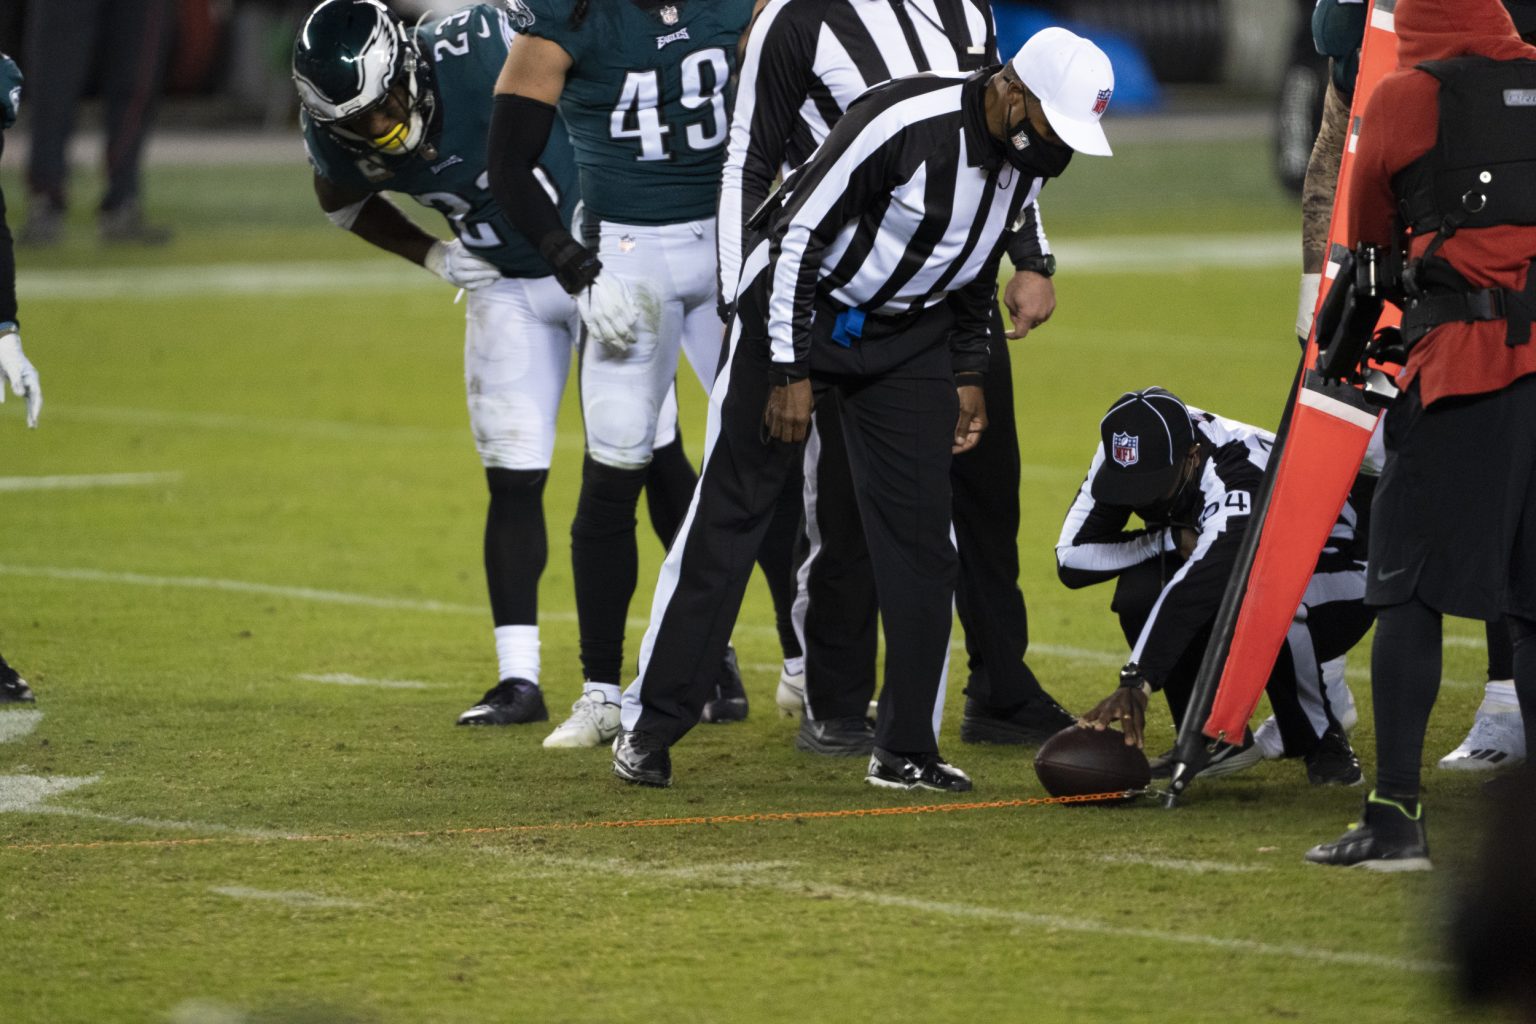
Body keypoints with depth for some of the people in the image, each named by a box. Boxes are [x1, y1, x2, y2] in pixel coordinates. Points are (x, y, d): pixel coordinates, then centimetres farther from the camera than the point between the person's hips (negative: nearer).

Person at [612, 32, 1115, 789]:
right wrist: (790, 371, -21)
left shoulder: (1029, 158, -6)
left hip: (909, 333, 6)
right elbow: (800, 235, -22)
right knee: (728, 513, -3)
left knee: (919, 534, 0)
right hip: (801, 308, -6)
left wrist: (967, 373, 10)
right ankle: (651, 724, 4)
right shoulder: (903, 123, -29)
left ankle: (906, 751, 7)